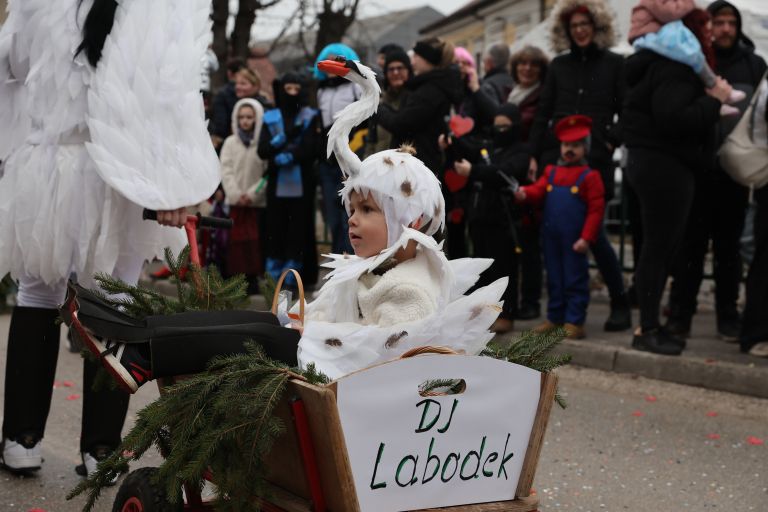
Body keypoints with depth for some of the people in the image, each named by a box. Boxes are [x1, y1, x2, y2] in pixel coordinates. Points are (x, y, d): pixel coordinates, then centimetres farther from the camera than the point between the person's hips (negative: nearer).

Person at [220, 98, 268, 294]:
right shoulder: (230, 142, 8)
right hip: (235, 201, 2)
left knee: (255, 240, -3)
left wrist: (252, 193, -12)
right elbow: (226, 170, 2)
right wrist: (235, 193, -10)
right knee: (236, 241, 0)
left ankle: (252, 278, 2)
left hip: (257, 202, -2)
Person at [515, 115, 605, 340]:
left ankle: (574, 321, 8)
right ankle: (555, 317, 23)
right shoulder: (551, 172, 12)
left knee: (575, 280, 2)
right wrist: (525, 193, -22)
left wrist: (587, 238, -14)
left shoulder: (590, 176, -5)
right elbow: (538, 190, 2)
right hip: (551, 237, 5)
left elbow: (596, 209, -8)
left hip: (574, 241, -5)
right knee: (554, 279, 13)